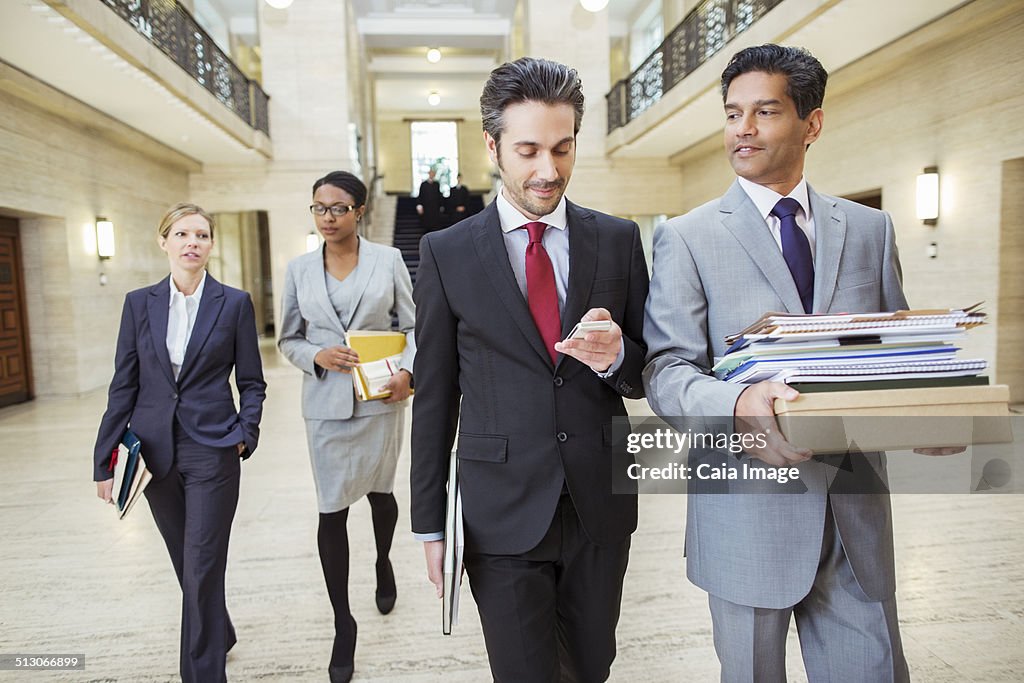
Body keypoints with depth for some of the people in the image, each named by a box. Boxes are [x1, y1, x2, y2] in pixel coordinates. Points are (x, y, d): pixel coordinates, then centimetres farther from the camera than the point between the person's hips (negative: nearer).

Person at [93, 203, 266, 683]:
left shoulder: (234, 303, -2)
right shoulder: (140, 302, 4)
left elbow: (251, 382, 2)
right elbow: (124, 384, 5)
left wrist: (246, 434, -11)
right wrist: (106, 458, 3)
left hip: (212, 450, -3)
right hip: (154, 450, 4)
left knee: (202, 570, -2)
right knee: (187, 565, 18)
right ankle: (219, 635, 43)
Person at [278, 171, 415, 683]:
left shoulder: (387, 260, -1)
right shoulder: (299, 269, 3)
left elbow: (414, 326, 1)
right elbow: (287, 339, 8)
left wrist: (408, 372, -16)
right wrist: (317, 356, -13)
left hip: (380, 398, 0)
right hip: (326, 404, 1)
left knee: (379, 491, 17)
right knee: (331, 510, 2)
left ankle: (383, 564, 50)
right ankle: (343, 624, 19)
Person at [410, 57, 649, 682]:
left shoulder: (619, 240, 0)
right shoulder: (447, 253, -3)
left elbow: (649, 375, 6)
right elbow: (435, 396, 0)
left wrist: (615, 357, -18)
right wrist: (430, 521, 1)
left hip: (602, 507, 3)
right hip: (502, 514, -2)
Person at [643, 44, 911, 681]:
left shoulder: (870, 229, 7)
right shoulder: (687, 237, -5)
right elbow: (667, 371, -11)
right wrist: (739, 404, -31)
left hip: (856, 509, 3)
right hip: (748, 512, -2)